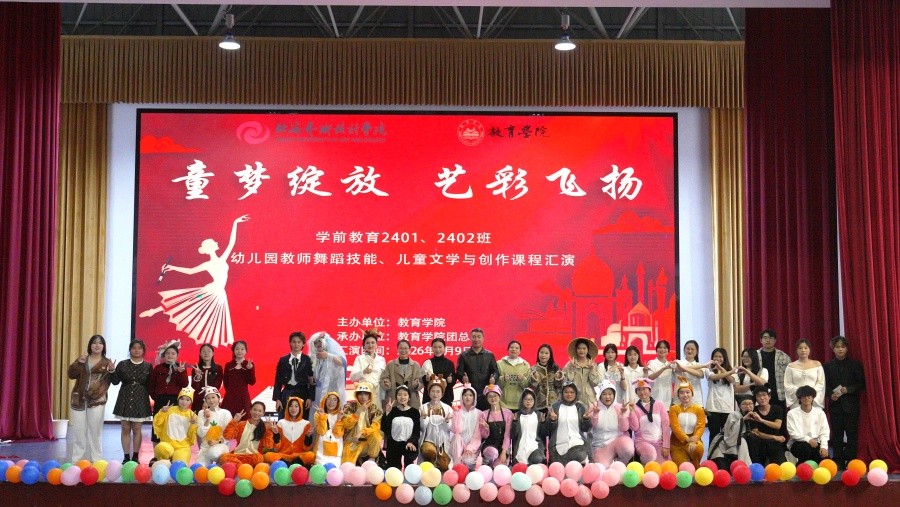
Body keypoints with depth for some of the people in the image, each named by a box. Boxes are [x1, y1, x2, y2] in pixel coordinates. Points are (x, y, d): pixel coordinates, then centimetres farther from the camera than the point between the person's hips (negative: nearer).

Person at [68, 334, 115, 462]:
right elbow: (71, 374, -2)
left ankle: (96, 460, 7)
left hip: (96, 400, -2)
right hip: (79, 398, 2)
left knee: (95, 431, 1)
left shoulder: (107, 363, 5)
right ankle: (77, 460, 10)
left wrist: (112, 371, -25)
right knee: (78, 430, 3)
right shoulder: (81, 359, 10)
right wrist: (79, 363, -18)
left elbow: (107, 382, -6)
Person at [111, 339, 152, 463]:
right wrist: (112, 371, -12)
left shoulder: (148, 366, 3)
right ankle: (126, 457, 9)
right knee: (125, 429, 3)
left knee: (137, 429, 1)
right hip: (125, 399, 1)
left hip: (140, 400, -1)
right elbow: (115, 381, 1)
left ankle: (135, 457, 9)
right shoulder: (122, 365, 6)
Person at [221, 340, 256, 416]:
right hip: (230, 397, 1)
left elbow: (252, 382, -3)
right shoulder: (228, 365, 7)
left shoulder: (249, 365, 3)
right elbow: (225, 382, 13)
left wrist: (250, 369, -15)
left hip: (243, 397, -1)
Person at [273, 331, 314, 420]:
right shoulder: (283, 360, 9)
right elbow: (278, 381, 8)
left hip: (302, 394, -2)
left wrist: (310, 398, -9)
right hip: (286, 394, 2)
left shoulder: (308, 360, 3)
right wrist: (277, 399, 0)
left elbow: (312, 381, 0)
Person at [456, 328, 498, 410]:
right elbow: (459, 372, 6)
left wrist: (494, 378, -11)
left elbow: (495, 370, 11)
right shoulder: (464, 356, 10)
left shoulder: (489, 355, 14)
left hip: (486, 393, 1)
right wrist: (463, 378, -17)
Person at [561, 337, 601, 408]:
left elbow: (595, 383, -1)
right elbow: (566, 381, -4)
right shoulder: (570, 364, 4)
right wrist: (572, 368, -11)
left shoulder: (592, 365, 8)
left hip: (589, 399, 1)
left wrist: (592, 369, -9)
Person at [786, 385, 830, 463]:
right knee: (806, 448, -36)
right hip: (798, 443, -3)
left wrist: (824, 446, -15)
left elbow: (824, 431, 1)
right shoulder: (792, 413, -3)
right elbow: (793, 433, -9)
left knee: (824, 455, -25)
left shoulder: (820, 412, 7)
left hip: (815, 443, 3)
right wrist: (808, 439, -22)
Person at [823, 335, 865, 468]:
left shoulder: (855, 365, 3)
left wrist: (848, 389, -15)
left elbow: (861, 384, 0)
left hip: (851, 404, -1)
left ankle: (851, 461, 2)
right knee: (837, 434, 2)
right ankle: (838, 461, 7)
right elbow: (825, 386, 6)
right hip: (835, 404, 1)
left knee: (852, 433, -3)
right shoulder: (828, 366, 7)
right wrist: (831, 395, -13)